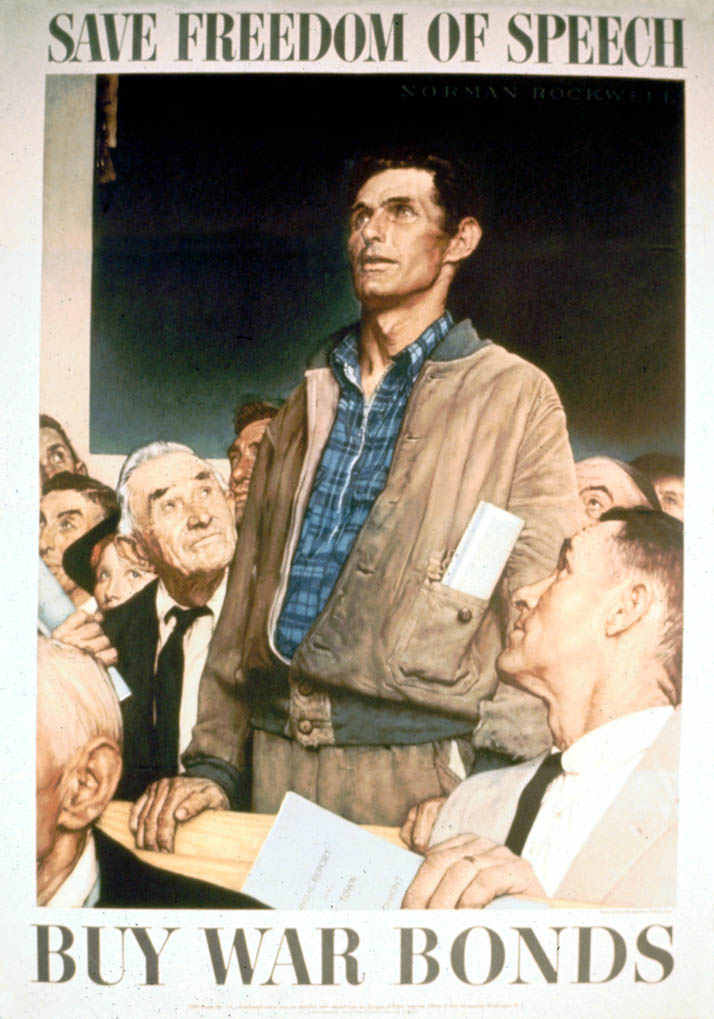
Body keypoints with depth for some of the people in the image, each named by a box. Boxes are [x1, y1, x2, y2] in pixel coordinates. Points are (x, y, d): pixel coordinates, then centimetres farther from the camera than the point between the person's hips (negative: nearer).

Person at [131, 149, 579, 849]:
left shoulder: (516, 398, 0)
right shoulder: (302, 410, 15)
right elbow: (247, 594, 13)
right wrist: (212, 764, 6)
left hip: (412, 764, -4)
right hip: (274, 757, 5)